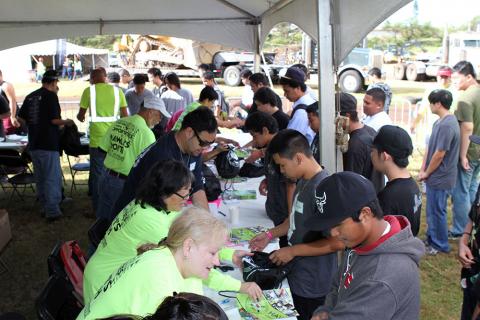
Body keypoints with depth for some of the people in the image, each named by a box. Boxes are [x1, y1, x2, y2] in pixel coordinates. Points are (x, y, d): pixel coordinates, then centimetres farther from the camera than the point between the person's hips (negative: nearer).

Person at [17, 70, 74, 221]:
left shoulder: (30, 97, 10)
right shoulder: (51, 96, -11)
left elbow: (21, 118, 12)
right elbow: (54, 120, -16)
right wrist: (67, 122, 1)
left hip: (34, 144, 7)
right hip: (49, 144, -7)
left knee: (40, 178, 15)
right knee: (52, 178, -2)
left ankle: (45, 207, 24)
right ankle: (52, 211, -1)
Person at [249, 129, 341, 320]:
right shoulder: (303, 181, 2)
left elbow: (337, 243, -27)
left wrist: (292, 251, -21)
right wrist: (271, 234, 6)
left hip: (314, 287, -8)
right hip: (298, 278, 8)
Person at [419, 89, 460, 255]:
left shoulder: (447, 125, -23)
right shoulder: (440, 122, 8)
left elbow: (439, 154, -21)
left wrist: (426, 173, -10)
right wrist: (423, 170, 7)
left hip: (440, 178, -9)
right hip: (435, 177, 9)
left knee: (437, 211, 4)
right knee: (432, 210, 20)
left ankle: (439, 245, 19)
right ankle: (431, 239, 34)